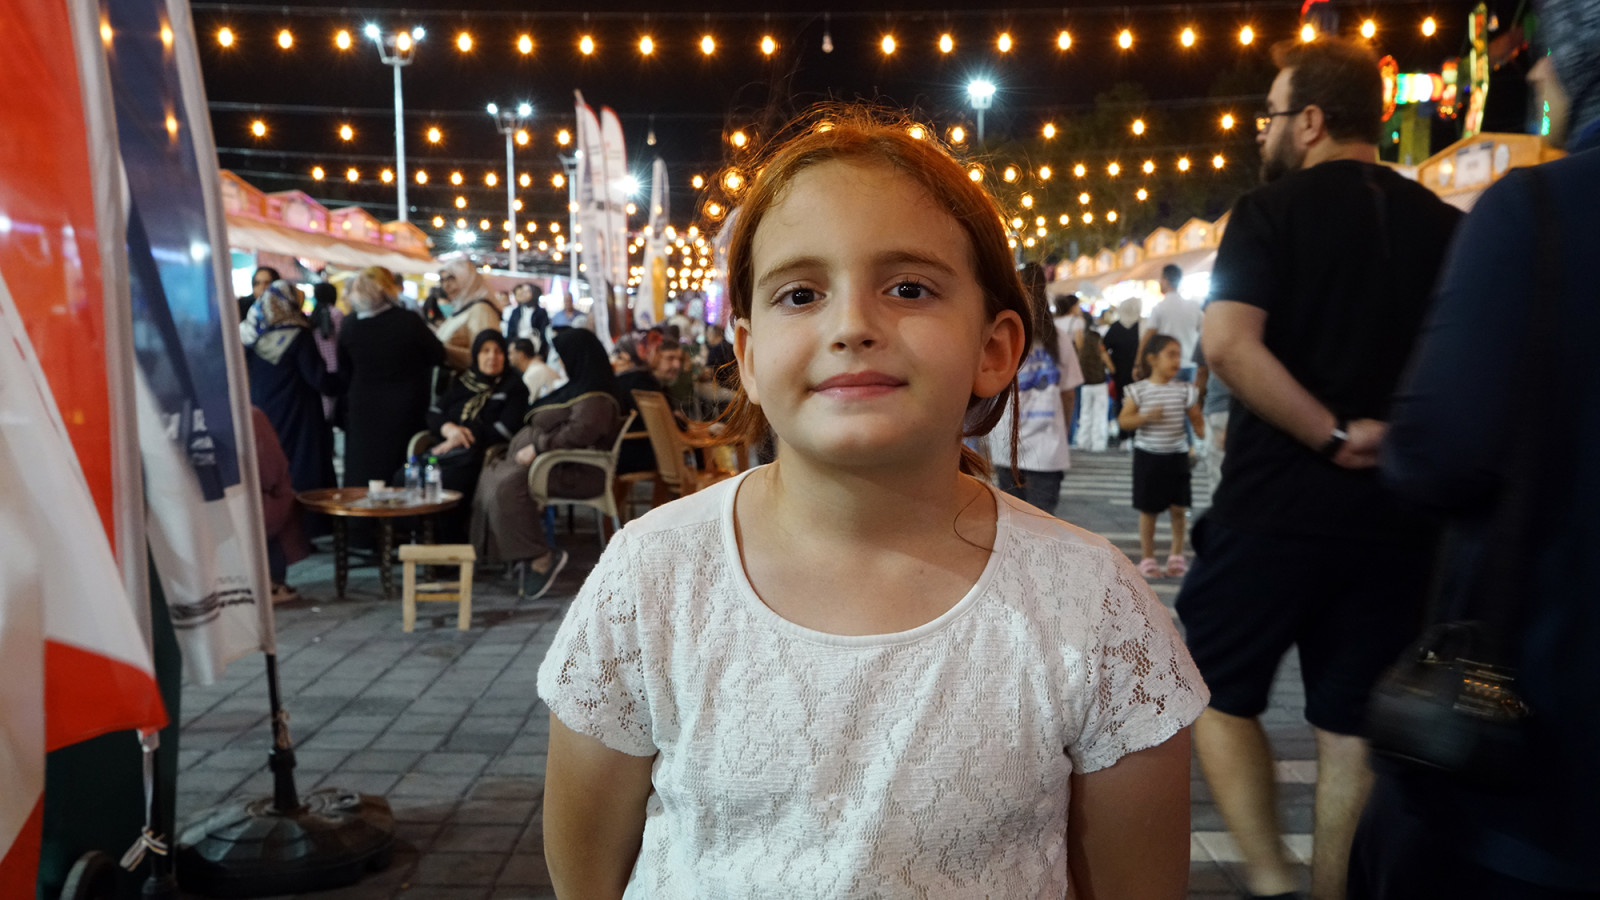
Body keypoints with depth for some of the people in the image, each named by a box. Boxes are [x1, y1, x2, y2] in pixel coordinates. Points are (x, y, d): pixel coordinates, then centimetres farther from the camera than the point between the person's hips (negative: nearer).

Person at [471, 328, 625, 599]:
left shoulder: (595, 400, -16)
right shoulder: (579, 387, 19)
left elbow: (579, 432, -30)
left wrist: (537, 447, -25)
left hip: (576, 472, -12)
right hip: (560, 464, 12)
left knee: (507, 485, -28)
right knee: (492, 476, 5)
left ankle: (541, 558, -20)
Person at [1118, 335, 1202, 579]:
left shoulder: (1185, 390, 0)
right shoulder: (1140, 390, -5)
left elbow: (1197, 420, 5)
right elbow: (1123, 420, -6)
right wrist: (1146, 416, -21)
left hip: (1177, 455, 2)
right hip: (1148, 455, -2)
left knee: (1178, 507, 3)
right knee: (1148, 510, 5)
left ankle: (1176, 554, 22)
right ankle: (1147, 557, 18)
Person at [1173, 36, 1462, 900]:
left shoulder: (1272, 209, -5)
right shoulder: (1446, 227, 8)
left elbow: (1228, 344, -20)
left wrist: (1332, 436, -14)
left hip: (1278, 503, -4)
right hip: (1399, 515, 5)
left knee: (1215, 687, 12)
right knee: (1351, 722, 13)